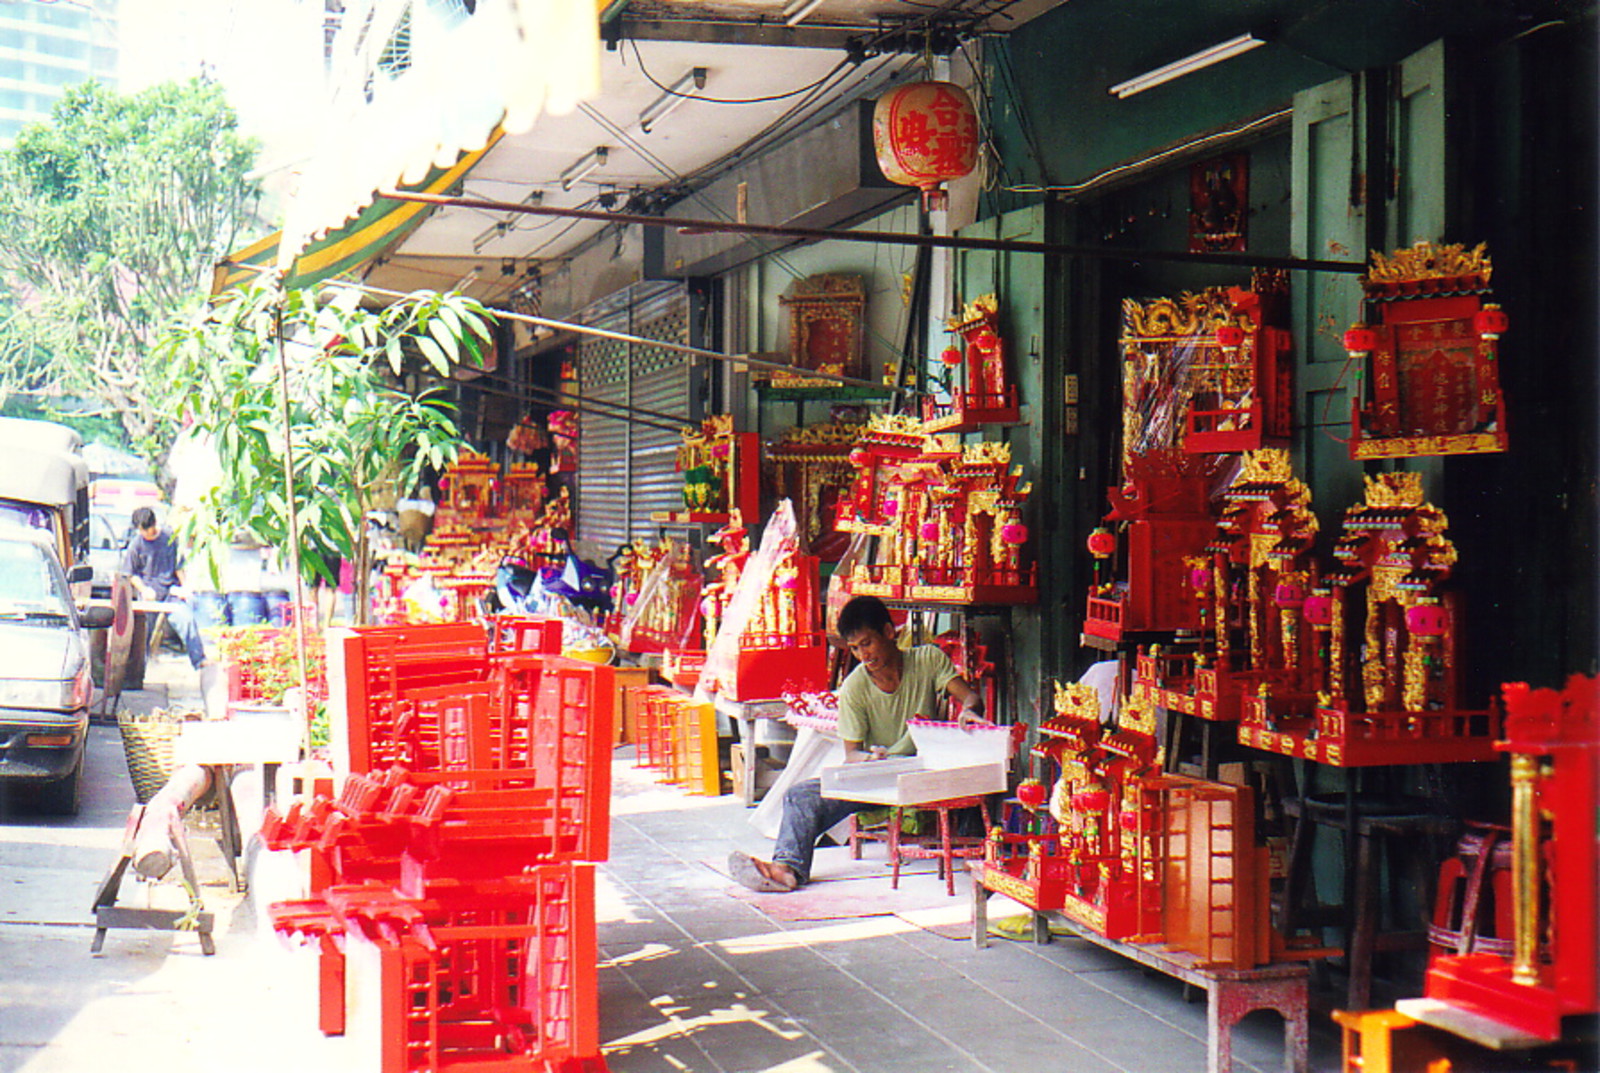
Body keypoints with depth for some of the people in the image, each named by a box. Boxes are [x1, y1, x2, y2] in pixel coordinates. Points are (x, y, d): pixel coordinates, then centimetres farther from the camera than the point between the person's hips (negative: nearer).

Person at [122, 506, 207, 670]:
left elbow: (178, 565, 12)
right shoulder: (136, 545, -2)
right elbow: (130, 573, 4)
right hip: (150, 594, -1)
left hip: (171, 590, 1)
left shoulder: (169, 537, 2)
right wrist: (144, 589, -10)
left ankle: (199, 660, -17)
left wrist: (183, 586, 3)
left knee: (187, 620, -18)